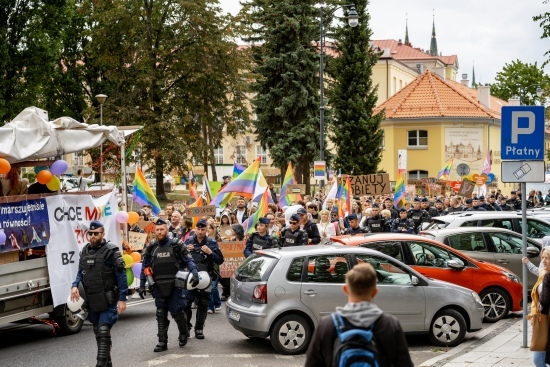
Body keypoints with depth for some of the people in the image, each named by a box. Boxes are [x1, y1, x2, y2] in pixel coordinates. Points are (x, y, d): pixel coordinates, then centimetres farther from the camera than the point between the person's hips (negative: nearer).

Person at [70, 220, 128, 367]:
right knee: (98, 333, 14)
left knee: (103, 332, -14)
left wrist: (122, 299, -13)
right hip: (91, 300, 7)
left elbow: (121, 275, -9)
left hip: (107, 301, -7)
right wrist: (75, 286, -5)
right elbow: (81, 272, 16)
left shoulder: (111, 251, -9)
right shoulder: (85, 251, 11)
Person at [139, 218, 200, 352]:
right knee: (161, 314, 5)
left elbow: (188, 260, -2)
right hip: (159, 286, 3)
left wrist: (195, 273, -19)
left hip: (175, 285, -3)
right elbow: (145, 267, 12)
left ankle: (183, 333, 24)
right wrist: (142, 285, 8)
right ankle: (162, 342, 11)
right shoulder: (151, 247, 8)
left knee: (177, 311, -3)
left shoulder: (176, 244, -3)